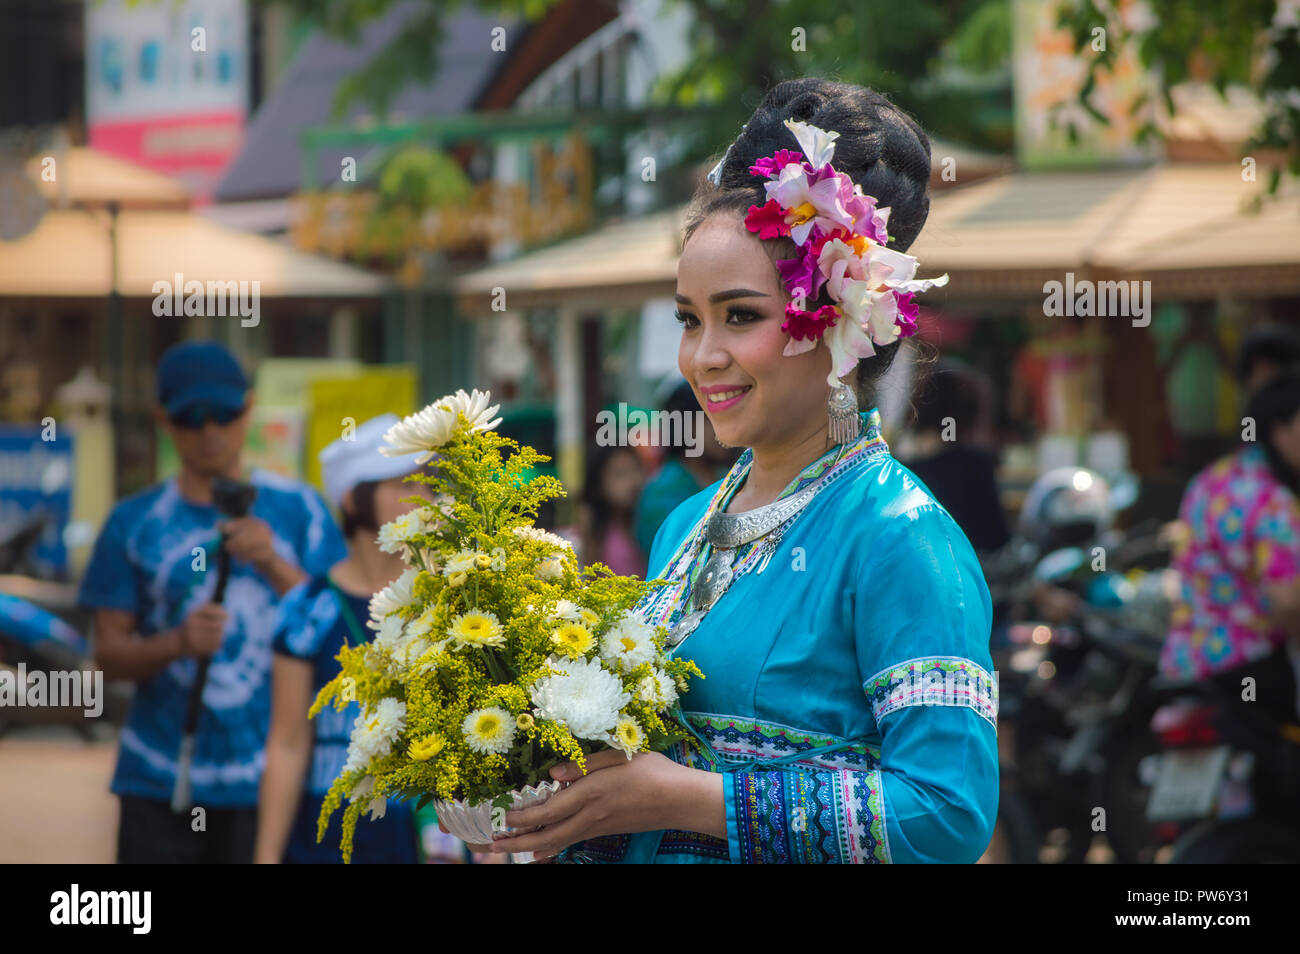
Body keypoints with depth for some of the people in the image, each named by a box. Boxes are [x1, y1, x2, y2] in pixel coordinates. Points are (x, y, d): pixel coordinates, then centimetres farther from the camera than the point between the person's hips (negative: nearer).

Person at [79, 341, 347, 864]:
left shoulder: (297, 508, 6)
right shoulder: (135, 522, 6)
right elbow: (108, 652, 4)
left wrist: (274, 565, -14)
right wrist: (179, 642, -16)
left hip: (268, 781, -1)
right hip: (161, 782, 1)